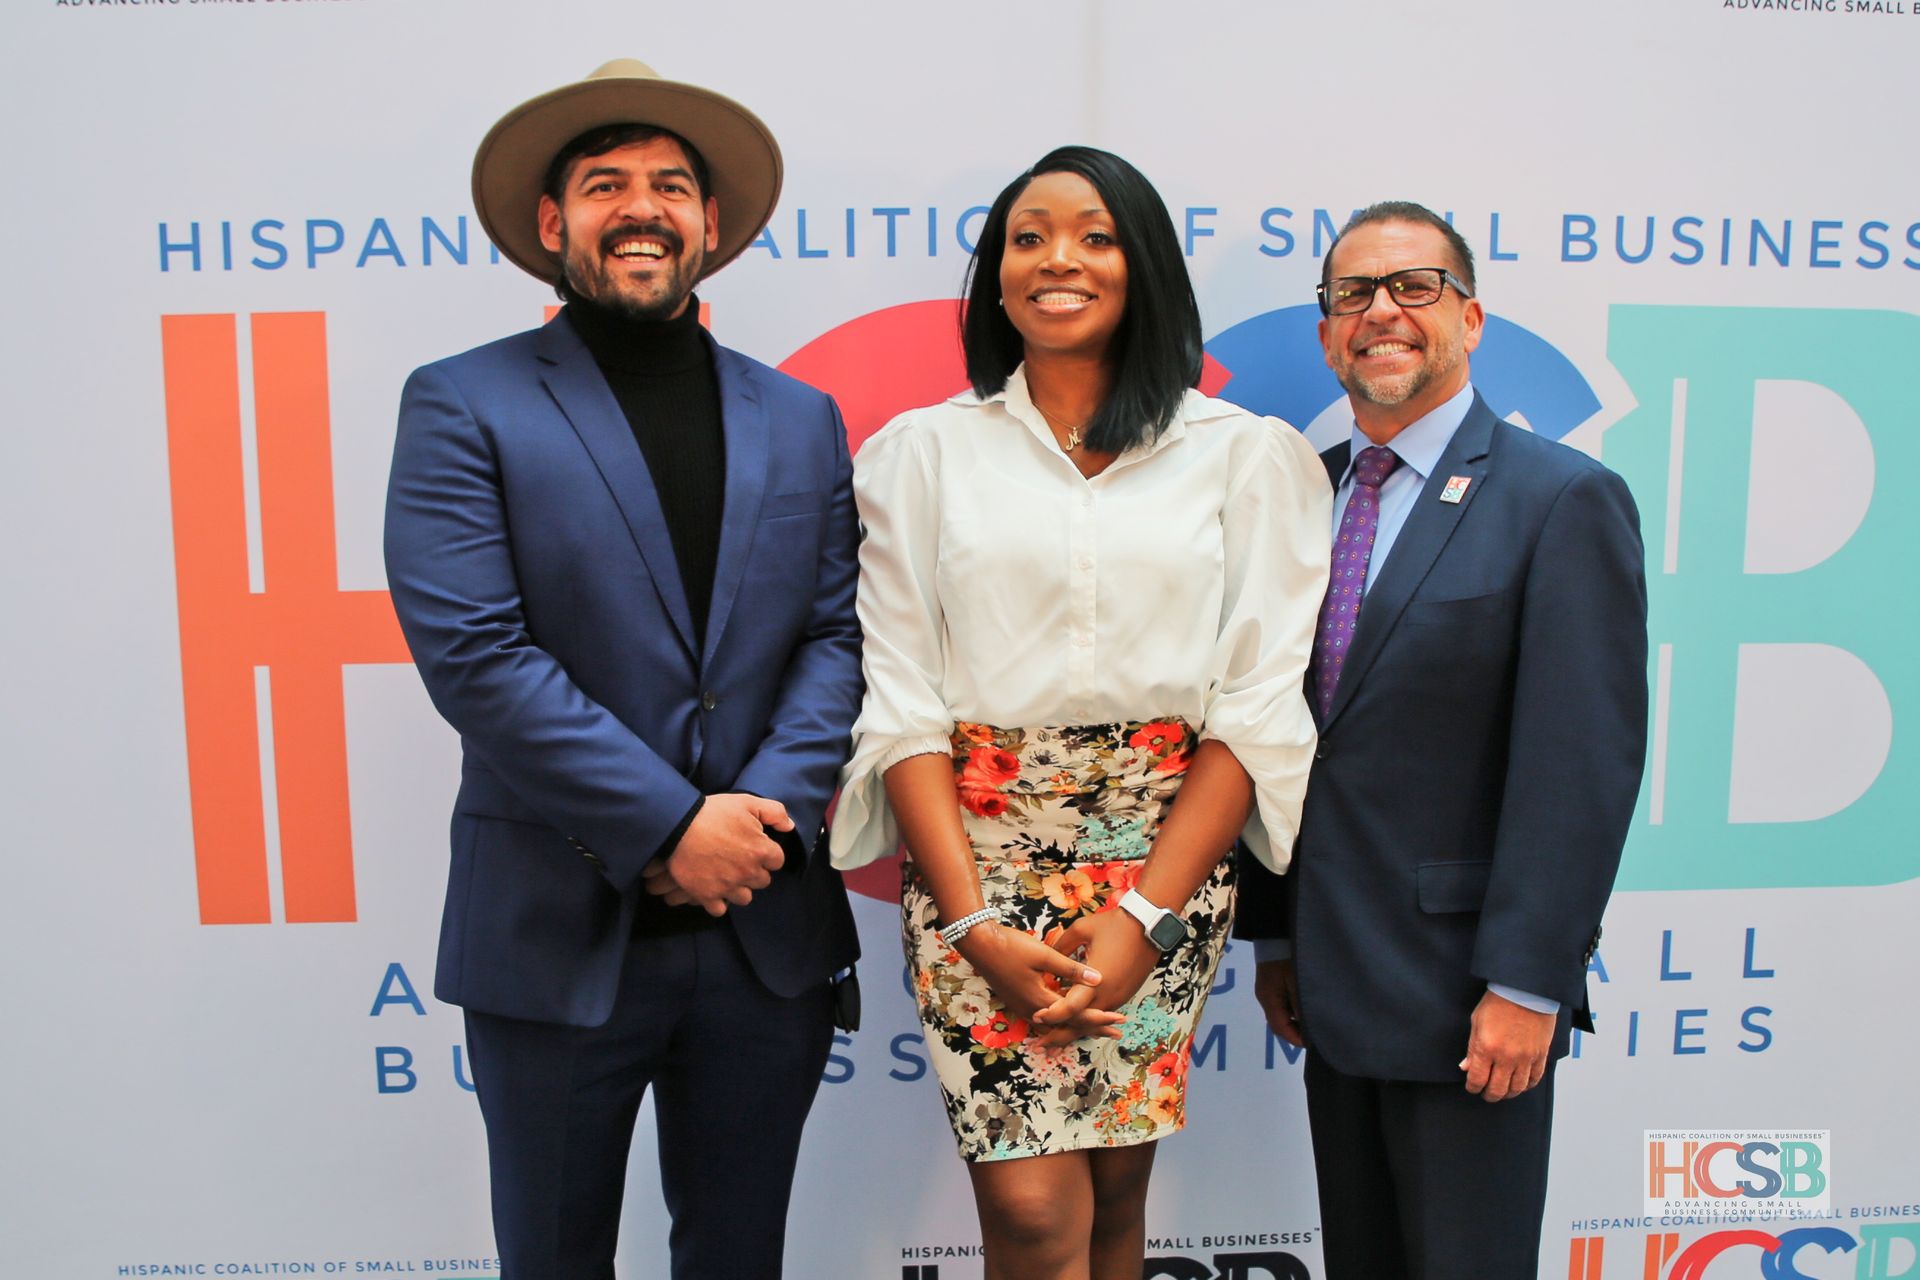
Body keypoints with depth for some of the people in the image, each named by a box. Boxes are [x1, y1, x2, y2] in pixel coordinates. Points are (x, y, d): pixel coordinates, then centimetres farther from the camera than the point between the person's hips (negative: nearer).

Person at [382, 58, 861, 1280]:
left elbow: (837, 632, 2)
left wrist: (764, 815, -13)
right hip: (558, 937, -2)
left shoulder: (800, 420, 8)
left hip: (767, 932, 3)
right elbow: (472, 651, -13)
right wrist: (673, 825, -16)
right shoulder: (463, 405, -4)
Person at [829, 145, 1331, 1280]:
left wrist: (1144, 915, -10)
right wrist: (977, 923, -10)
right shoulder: (924, 451, 6)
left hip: (1167, 852, 1)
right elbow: (901, 703, -1)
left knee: (1117, 1185, 8)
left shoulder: (1244, 454, 5)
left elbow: (1261, 704, -1)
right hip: (980, 848, 0)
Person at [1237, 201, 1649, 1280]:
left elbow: (1582, 766, -15)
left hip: (1466, 991, -5)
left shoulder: (1564, 499, -9)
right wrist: (1273, 933, 9)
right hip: (1333, 983, 6)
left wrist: (1527, 984, -17)